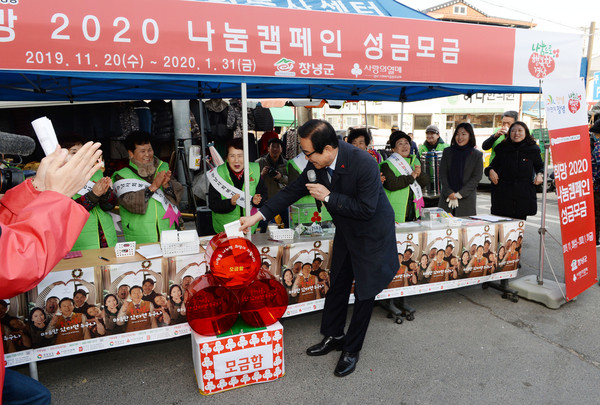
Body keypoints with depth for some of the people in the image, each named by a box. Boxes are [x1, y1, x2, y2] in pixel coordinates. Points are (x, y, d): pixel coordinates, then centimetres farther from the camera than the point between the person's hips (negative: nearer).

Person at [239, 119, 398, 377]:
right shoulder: (317, 164, -13)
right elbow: (293, 191, -3)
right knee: (337, 285, 16)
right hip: (346, 232, 7)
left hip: (372, 234, -6)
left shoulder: (364, 164, -33)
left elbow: (366, 209, -31)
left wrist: (328, 197, -28)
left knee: (364, 292, 5)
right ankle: (334, 337, 36)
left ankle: (352, 349, 23)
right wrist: (257, 216, -6)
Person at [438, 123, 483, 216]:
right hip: (447, 198, 1)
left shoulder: (477, 155, 5)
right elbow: (442, 174, 4)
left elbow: (476, 177, -1)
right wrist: (449, 193, -7)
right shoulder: (447, 152, 10)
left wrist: (460, 194, -10)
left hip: (467, 199, -1)